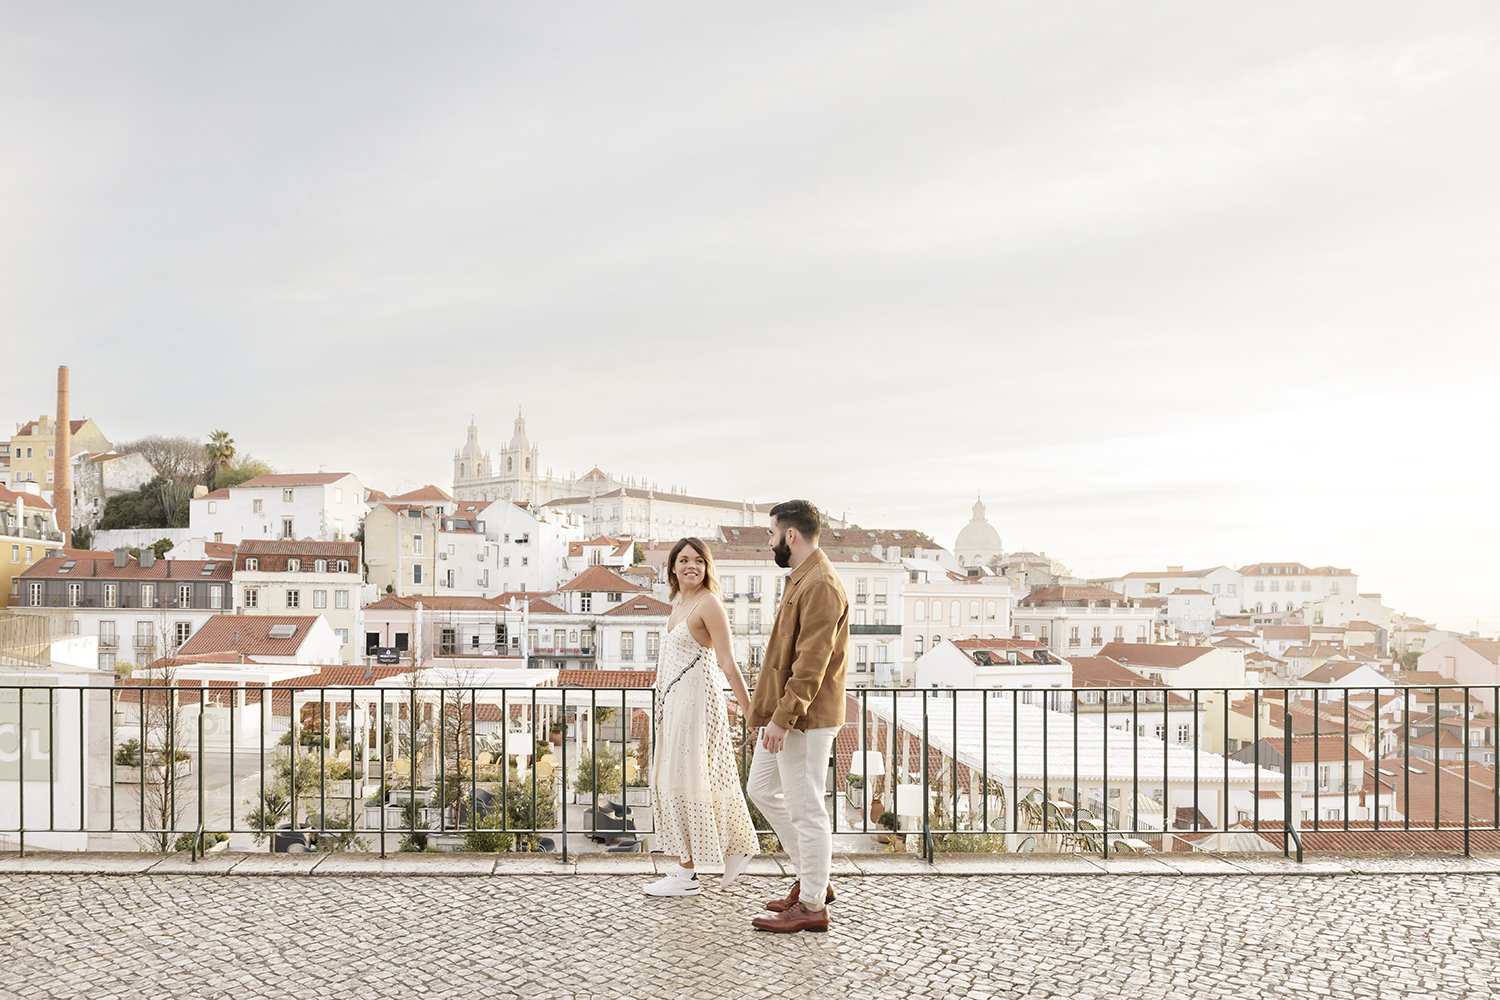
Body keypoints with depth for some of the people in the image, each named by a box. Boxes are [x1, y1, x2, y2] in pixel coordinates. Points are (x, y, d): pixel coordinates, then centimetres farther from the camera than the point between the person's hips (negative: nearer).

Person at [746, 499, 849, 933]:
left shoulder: (820, 586, -19)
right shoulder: (801, 579, 14)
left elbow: (812, 664, -24)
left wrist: (783, 717, -24)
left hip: (806, 719, -11)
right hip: (784, 714, 11)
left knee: (805, 810, 0)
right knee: (762, 789, 19)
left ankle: (812, 906, 14)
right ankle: (811, 878, 29)